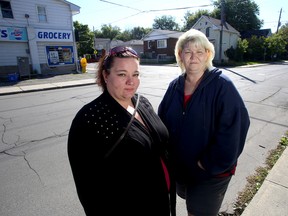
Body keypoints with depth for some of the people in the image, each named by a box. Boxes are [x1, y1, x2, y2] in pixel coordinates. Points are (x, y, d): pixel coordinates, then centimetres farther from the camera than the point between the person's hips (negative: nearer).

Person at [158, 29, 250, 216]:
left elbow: (233, 128, -23)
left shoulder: (222, 86, -18)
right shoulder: (175, 86, -2)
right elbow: (162, 121, 3)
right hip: (179, 167, 5)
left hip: (211, 174, -4)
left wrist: (211, 163, -19)